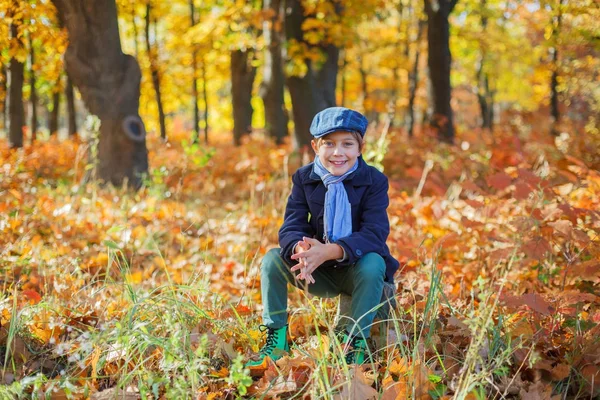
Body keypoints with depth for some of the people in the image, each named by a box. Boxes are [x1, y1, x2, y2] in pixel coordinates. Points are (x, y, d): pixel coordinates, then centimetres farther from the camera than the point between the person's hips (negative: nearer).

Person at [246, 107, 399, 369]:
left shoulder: (374, 181, -14)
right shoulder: (304, 178, -5)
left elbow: (375, 233, -26)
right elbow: (291, 228, -13)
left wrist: (329, 251, -43)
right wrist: (301, 249, -41)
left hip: (358, 268, -3)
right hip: (319, 273, 3)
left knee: (372, 264, -35)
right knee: (272, 259, -19)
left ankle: (356, 342, -19)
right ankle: (276, 339, -8)